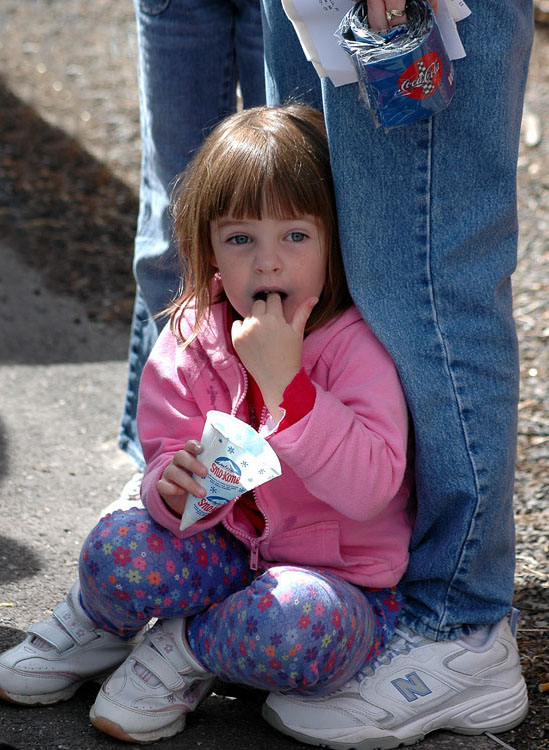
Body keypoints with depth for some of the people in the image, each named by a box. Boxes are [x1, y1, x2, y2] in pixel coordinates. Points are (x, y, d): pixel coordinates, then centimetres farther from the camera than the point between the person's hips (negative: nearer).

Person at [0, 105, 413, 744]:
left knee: (302, 624, -38)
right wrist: (176, 489, -26)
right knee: (117, 549, -25)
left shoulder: (355, 345, -18)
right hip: (231, 544, 4)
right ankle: (103, 624, 11)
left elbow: (371, 488, -29)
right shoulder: (192, 339, -3)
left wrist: (284, 379, -34)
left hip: (342, 577, -3)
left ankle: (188, 647, -6)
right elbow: (166, 453, 0)